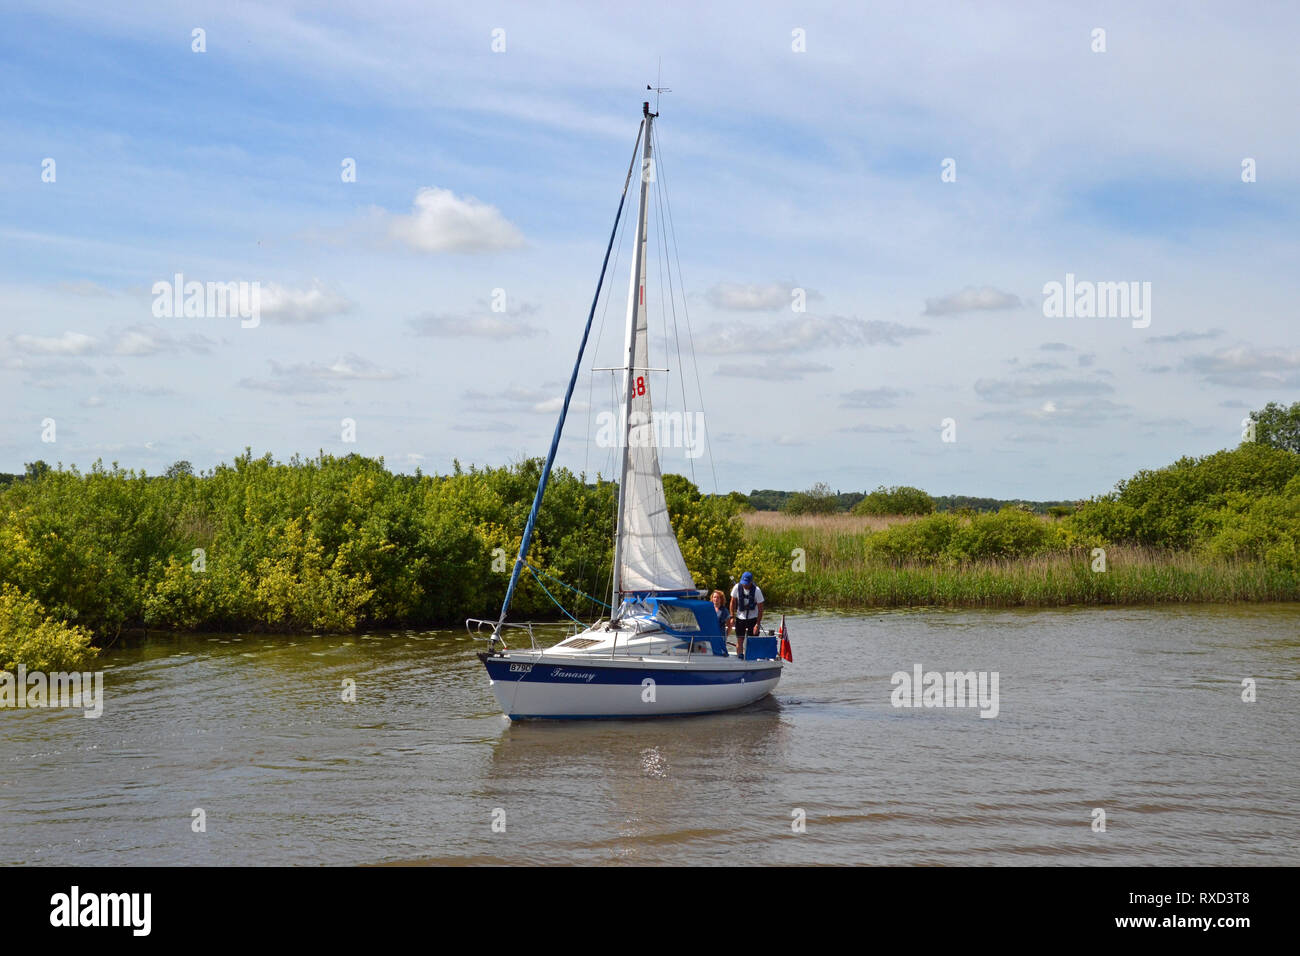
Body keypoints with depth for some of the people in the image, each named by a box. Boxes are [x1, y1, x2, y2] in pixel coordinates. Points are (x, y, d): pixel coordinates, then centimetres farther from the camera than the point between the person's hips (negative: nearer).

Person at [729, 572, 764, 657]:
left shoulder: (756, 590, -18)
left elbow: (760, 609, -14)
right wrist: (732, 617, -1)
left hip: (753, 618, -2)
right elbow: (733, 602, 4)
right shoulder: (737, 588, -10)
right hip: (740, 617, 2)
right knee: (739, 641, 2)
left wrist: (758, 624, -17)